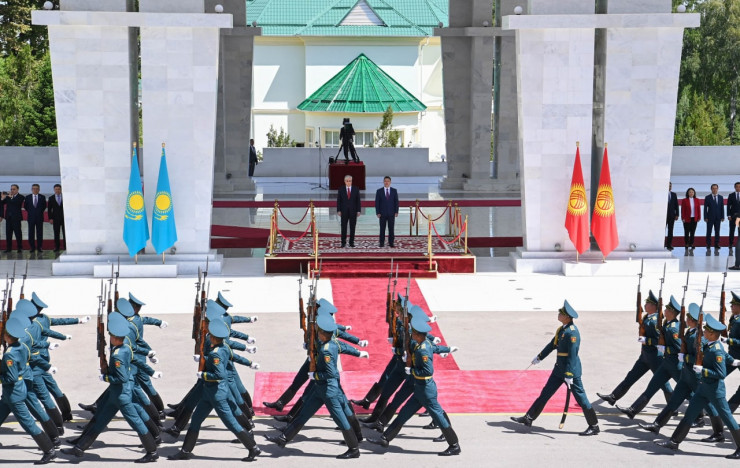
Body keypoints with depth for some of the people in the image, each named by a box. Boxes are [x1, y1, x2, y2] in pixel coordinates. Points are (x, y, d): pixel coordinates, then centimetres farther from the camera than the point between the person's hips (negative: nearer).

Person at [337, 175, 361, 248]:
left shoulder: (356, 190, 4)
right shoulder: (341, 190, 4)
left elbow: (358, 201, 4)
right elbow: (338, 201, 3)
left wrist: (358, 210, -3)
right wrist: (338, 210, -5)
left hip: (353, 211, 0)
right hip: (344, 211, 0)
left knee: (352, 227, 2)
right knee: (344, 227, 0)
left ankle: (351, 242, 8)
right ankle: (343, 242, 5)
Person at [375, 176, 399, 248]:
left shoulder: (394, 191, 6)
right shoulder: (379, 191, 3)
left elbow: (396, 202, 5)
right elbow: (377, 203, 2)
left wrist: (396, 212, -3)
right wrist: (378, 213, -6)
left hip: (391, 213, 1)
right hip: (382, 213, -1)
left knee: (391, 229, 0)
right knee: (382, 229, 0)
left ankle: (391, 243, 3)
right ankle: (381, 243, 3)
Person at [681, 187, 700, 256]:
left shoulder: (696, 200, 7)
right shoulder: (684, 200, -1)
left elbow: (698, 209, 7)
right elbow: (682, 210, -2)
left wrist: (699, 217, 1)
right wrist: (683, 218, -7)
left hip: (694, 219, 2)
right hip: (687, 219, -2)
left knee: (692, 233, 5)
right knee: (686, 233, 1)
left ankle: (691, 248, 10)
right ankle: (686, 249, 5)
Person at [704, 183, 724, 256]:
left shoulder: (720, 197, 8)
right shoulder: (707, 197, 0)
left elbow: (722, 207, 9)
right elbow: (705, 208, -1)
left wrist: (722, 217, 2)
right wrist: (705, 217, -8)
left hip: (718, 218, 2)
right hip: (710, 218, -2)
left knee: (717, 233, 4)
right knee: (709, 233, -1)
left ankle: (716, 248, 9)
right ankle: (708, 248, 4)